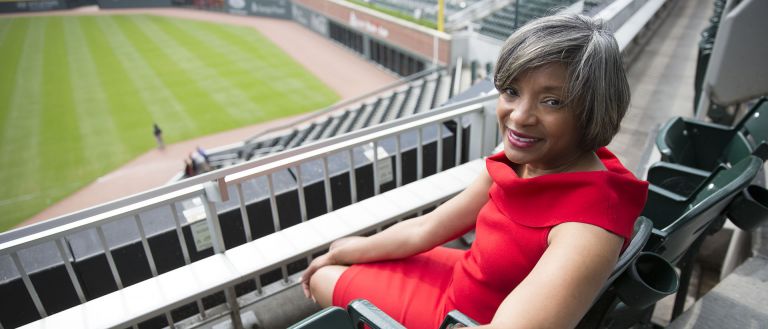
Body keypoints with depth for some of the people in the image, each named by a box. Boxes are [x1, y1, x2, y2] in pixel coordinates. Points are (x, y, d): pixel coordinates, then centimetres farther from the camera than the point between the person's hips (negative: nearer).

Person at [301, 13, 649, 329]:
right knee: (321, 275, 19)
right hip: (463, 280, 6)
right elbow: (424, 230, -4)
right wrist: (339, 254, 7)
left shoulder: (588, 224, -35)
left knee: (326, 282, 10)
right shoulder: (518, 162, -11)